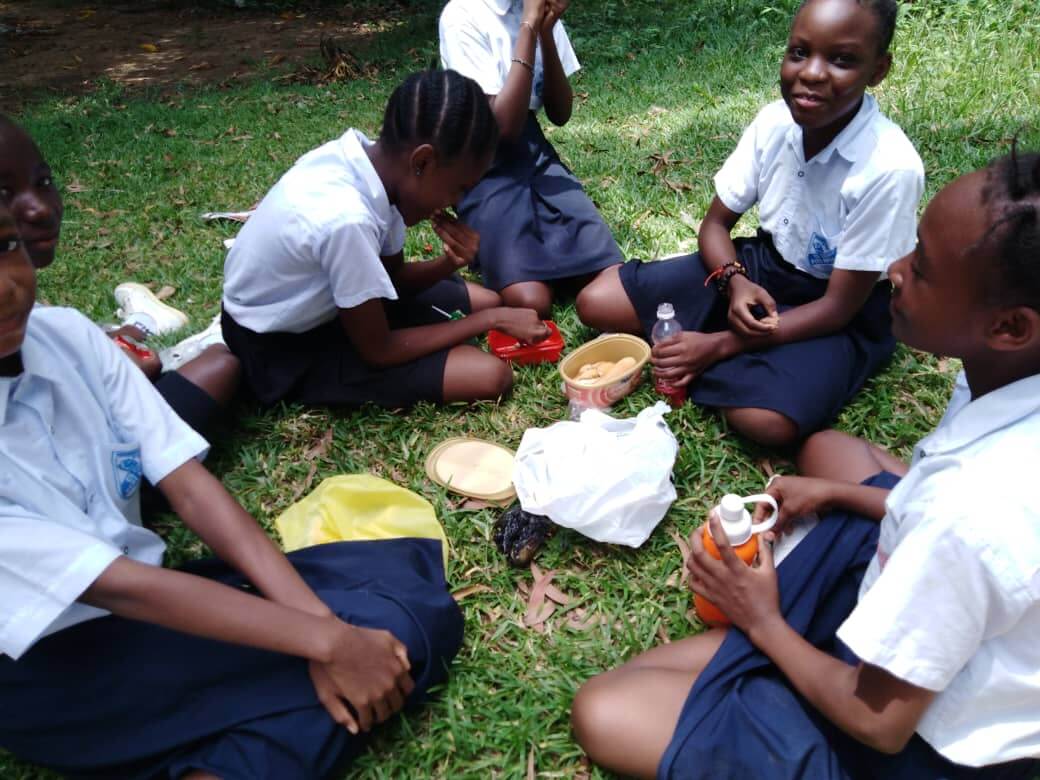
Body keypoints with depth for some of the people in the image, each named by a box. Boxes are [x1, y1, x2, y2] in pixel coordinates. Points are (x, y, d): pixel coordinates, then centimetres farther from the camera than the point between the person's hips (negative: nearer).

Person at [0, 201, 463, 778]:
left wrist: (319, 621, -20)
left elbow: (188, 486, -9)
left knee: (406, 579, -7)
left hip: (141, 600, 6)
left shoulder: (68, 337, -8)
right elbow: (120, 586, -25)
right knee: (397, 626, -20)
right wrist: (328, 638, -25)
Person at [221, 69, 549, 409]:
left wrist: (449, 263, -19)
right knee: (490, 376, -17)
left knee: (485, 300, 11)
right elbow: (377, 350, -24)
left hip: (320, 303, 8)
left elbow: (392, 277, 2)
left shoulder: (363, 160, -14)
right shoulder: (345, 219, -39)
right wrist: (491, 320, -17)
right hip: (283, 350, -8)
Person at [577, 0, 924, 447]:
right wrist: (735, 282, -22)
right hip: (760, 266, 5)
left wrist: (719, 344, -23)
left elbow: (840, 306, -22)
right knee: (596, 303, -8)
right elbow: (716, 223, 1)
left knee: (765, 422, -34)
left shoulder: (890, 168, -28)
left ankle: (715, 360, -6)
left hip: (842, 313, -4)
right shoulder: (774, 121, -12)